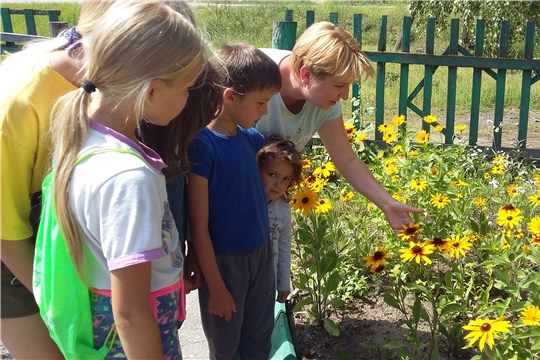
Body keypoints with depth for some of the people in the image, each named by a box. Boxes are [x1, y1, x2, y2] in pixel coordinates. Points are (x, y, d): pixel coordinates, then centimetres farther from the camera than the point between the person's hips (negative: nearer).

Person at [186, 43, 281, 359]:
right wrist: (215, 286, -15)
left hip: (261, 253, 6)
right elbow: (199, 226, -19)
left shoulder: (249, 138, -1)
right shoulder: (203, 146, -22)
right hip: (224, 260, -6)